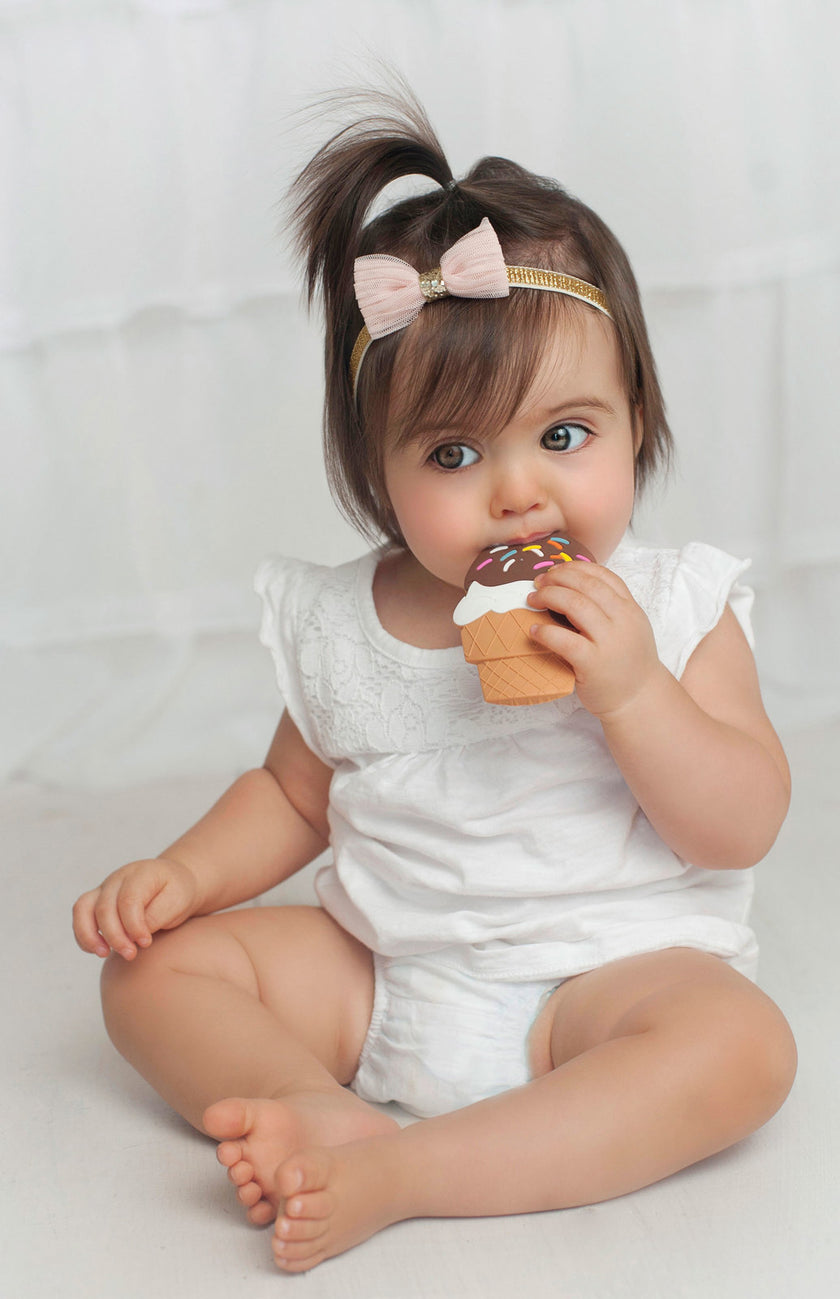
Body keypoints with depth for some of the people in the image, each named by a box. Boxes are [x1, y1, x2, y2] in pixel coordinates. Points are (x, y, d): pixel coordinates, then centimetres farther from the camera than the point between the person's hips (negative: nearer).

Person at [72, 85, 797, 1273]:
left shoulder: (672, 610, -6)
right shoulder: (340, 628, 1)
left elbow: (744, 828, -9)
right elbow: (293, 795, 16)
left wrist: (631, 692, -23)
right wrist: (183, 873, -2)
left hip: (608, 970, -3)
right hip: (376, 976, 4)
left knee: (740, 1046, -33)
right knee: (157, 963, -6)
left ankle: (396, 1178, -36)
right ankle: (329, 1115, -29)